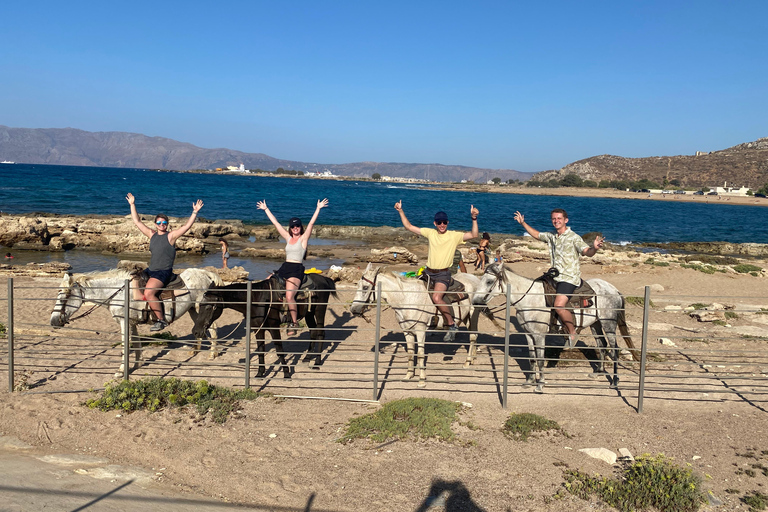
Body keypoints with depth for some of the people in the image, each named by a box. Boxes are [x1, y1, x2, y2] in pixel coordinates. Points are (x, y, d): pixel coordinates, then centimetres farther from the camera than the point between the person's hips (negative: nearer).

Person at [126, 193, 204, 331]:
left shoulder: (171, 236, -4)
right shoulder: (152, 235, 12)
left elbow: (187, 226, -15)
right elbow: (137, 221, 16)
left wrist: (195, 212, -21)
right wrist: (132, 205, 16)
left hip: (164, 272, -8)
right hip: (150, 270, 8)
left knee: (148, 293, -25)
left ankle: (162, 321, -16)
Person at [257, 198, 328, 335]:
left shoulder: (304, 238, 2)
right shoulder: (288, 238, 16)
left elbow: (311, 223, -8)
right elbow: (275, 222, 18)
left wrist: (318, 208, -14)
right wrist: (265, 209, 21)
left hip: (296, 269, -7)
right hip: (284, 268, 7)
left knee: (289, 296, -23)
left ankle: (294, 322, -10)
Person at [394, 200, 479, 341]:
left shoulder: (454, 236, -3)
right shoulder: (430, 233, 8)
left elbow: (473, 235, -16)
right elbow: (409, 226, 11)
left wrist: (474, 218, -26)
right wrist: (400, 211, 7)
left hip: (443, 274, -6)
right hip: (428, 272, 6)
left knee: (436, 297, -27)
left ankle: (451, 326, -12)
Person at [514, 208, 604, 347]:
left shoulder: (574, 237, -8)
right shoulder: (551, 237, 12)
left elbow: (588, 252, -19)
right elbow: (537, 234, 29)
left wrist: (595, 248, -41)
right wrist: (523, 223, 26)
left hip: (569, 278, -8)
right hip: (555, 277, 8)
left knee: (559, 306, -25)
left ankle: (572, 332, -4)